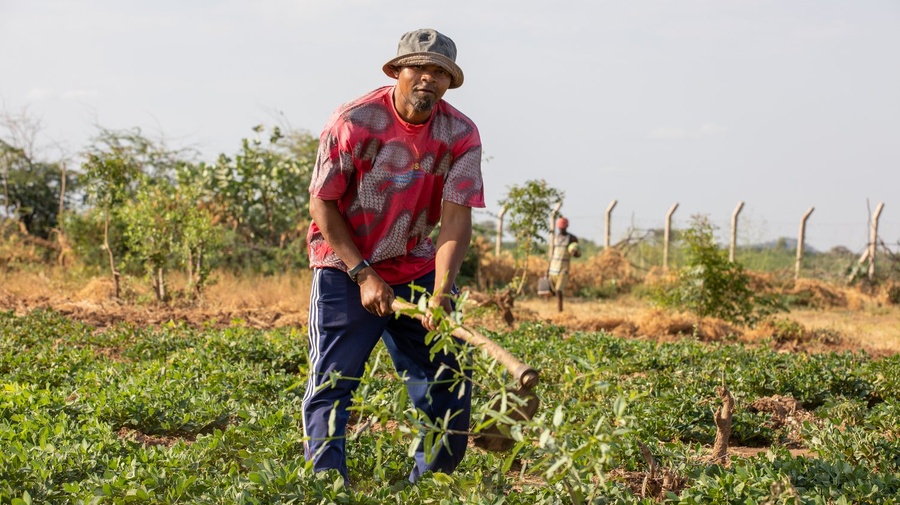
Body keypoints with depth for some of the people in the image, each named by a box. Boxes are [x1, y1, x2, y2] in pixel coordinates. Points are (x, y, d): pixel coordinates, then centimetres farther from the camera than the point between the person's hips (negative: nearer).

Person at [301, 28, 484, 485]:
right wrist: (364, 276, -17)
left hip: (417, 271, 3)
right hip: (345, 268, -3)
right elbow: (322, 204, -10)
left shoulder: (460, 135, -8)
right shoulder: (354, 122, -16)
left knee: (446, 387, 3)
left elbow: (456, 219, -14)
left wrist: (441, 293, -28)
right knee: (331, 385, -9)